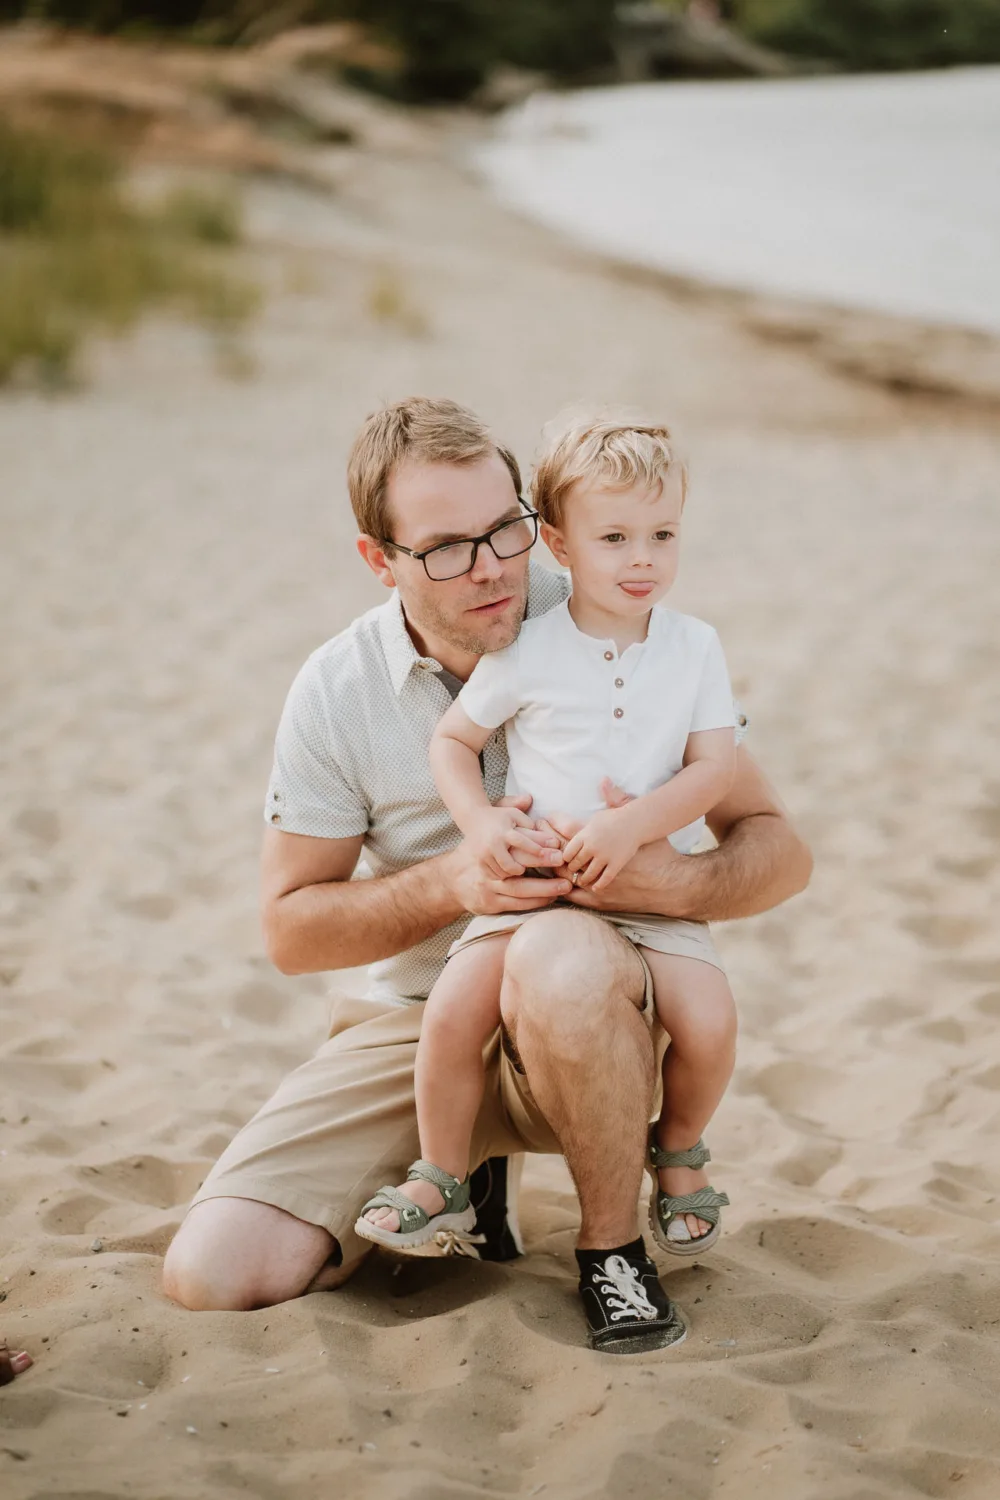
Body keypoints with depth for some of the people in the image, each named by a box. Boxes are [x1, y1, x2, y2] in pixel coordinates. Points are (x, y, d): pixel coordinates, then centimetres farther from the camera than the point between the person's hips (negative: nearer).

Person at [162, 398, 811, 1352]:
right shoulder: (336, 692, -5)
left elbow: (778, 847, -6)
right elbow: (291, 929, -1)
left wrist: (680, 885, -30)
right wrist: (451, 884, -19)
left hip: (584, 993, -3)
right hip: (410, 1020, 3)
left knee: (558, 957, -41)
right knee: (214, 1272, -14)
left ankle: (611, 1248, -15)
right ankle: (473, 1173, 14)